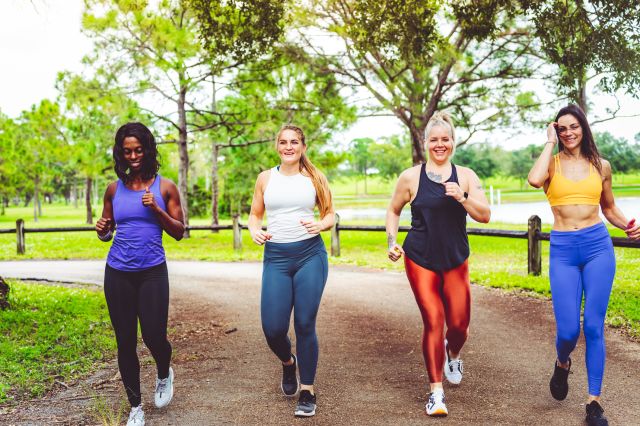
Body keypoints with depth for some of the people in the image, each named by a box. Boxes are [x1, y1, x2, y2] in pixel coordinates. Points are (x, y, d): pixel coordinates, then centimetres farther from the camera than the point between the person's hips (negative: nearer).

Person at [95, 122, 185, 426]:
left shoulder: (164, 187, 1)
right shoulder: (114, 189, 7)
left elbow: (179, 232, 2)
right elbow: (106, 232, 15)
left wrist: (157, 209, -14)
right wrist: (101, 230, -8)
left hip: (152, 273, -2)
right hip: (117, 274, 2)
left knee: (154, 336, -5)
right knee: (125, 342, 5)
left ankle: (164, 375, 31)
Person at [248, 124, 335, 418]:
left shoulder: (314, 178, 4)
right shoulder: (266, 178, 7)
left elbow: (331, 214, 10)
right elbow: (255, 214, 14)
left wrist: (321, 225, -12)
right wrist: (254, 230, -8)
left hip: (310, 254, -1)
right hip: (276, 257, 1)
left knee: (305, 324, -3)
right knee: (272, 328, -5)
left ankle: (307, 392, 15)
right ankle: (288, 363, 32)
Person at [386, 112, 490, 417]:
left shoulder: (466, 176, 1)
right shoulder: (411, 177, -2)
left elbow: (485, 216, -5)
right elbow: (393, 211, 11)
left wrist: (462, 198, -22)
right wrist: (392, 242, -2)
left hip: (456, 260, 2)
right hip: (420, 260, -2)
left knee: (459, 324, 3)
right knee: (434, 321, -8)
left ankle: (452, 355, 41)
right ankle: (436, 392, 3)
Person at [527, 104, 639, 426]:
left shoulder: (601, 165, 10)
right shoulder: (552, 162, 4)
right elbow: (534, 180, -21)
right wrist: (550, 143, -8)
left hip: (598, 246, 1)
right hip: (563, 250, -1)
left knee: (594, 326, -2)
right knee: (568, 330, -6)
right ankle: (562, 365, 30)